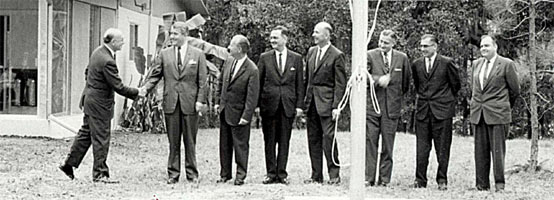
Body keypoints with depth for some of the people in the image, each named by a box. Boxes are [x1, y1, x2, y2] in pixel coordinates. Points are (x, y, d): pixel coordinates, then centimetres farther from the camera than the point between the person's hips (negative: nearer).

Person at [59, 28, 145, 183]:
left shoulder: (98, 51, 4)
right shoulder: (107, 61, -26)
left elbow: (87, 71, 17)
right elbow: (118, 87, -23)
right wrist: (136, 93, -11)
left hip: (90, 99, 10)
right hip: (100, 103, -10)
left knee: (86, 133, 18)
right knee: (101, 138, 0)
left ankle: (69, 164, 25)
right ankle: (100, 173, 8)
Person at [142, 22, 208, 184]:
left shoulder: (197, 55, 4)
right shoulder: (164, 54, 8)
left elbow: (202, 80, 2)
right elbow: (155, 75, 7)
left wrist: (200, 100, -7)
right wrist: (145, 88, -10)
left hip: (190, 103, -1)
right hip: (171, 103, 2)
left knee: (190, 141, 4)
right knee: (173, 141, 5)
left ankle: (191, 174, 13)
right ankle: (173, 174, 11)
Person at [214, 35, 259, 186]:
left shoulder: (252, 70, -18)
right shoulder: (228, 61, 3)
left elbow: (252, 96, -17)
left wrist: (246, 116, -18)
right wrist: (217, 101, 11)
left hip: (238, 113, -7)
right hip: (224, 110, 7)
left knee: (240, 145, 3)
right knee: (224, 144, 13)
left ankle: (240, 176, 12)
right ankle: (225, 174, 22)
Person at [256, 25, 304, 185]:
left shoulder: (296, 58, 5)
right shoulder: (265, 57, 5)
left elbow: (300, 84, 6)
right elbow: (258, 82, 5)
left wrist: (299, 105, -1)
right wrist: (256, 104, -2)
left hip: (288, 105, 0)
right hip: (269, 104, 0)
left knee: (284, 141, 3)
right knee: (269, 141, 4)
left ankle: (281, 174, 10)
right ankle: (271, 173, 11)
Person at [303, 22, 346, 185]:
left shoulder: (336, 55, -7)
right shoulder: (311, 52, 13)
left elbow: (340, 84, -9)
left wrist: (336, 106, -15)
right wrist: (305, 99, 11)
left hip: (326, 101, -7)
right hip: (311, 102, 7)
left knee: (328, 137, -8)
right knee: (313, 139, 8)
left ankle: (334, 174, 1)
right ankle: (316, 175, 14)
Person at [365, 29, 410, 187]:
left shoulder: (402, 58, 6)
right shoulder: (370, 55, 1)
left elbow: (406, 82, 17)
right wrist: (379, 79, -22)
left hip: (392, 106, 1)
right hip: (372, 105, -1)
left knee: (388, 144, 4)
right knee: (370, 141, -3)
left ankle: (384, 179, 10)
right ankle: (369, 178, 0)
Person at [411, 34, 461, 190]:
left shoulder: (447, 63, -3)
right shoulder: (416, 64, 9)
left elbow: (456, 84, 7)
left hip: (442, 110, -3)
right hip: (422, 110, 3)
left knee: (442, 148, 1)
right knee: (421, 148, 2)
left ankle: (442, 180, 8)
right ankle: (420, 180, 6)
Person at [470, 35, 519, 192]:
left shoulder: (507, 64, -3)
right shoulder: (476, 64, 14)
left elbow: (515, 90, 4)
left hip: (497, 114, -5)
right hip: (478, 114, 5)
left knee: (498, 150, -3)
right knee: (480, 151, 4)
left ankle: (500, 185, 3)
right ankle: (482, 185, 8)